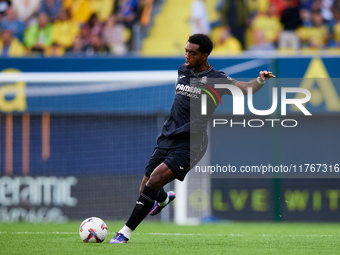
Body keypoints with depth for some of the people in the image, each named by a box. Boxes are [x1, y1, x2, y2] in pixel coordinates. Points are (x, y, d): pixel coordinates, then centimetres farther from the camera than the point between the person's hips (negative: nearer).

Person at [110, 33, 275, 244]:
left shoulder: (216, 80, -5)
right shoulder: (183, 71, 12)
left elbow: (246, 88, -17)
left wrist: (260, 80, -35)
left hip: (190, 145, -6)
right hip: (168, 138, 6)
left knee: (155, 180, -23)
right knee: (146, 188, 11)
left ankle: (127, 231, -17)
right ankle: (164, 199, 50)